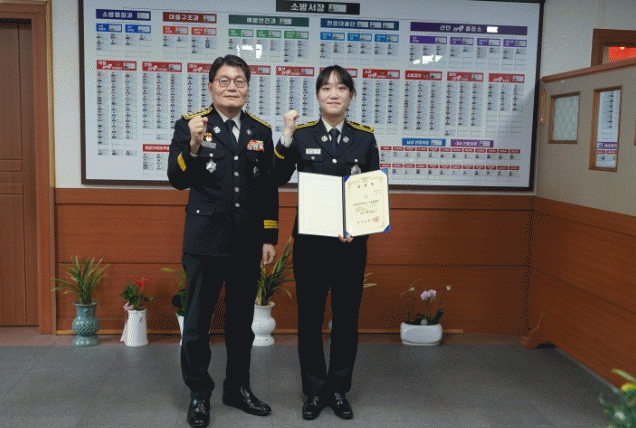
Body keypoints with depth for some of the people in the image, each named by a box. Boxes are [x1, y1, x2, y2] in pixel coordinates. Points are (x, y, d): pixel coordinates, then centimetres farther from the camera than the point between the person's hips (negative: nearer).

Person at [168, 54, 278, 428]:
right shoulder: (190, 125, -3)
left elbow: (269, 189, 8)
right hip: (205, 241, -3)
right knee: (197, 322, 8)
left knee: (242, 320, 15)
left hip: (247, 243, 3)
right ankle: (199, 394, 25)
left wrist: (270, 238, 5)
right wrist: (193, 145, -27)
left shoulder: (261, 130, 7)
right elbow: (177, 180, -10)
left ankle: (238, 388, 33)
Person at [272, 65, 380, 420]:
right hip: (310, 241, 0)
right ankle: (315, 391, 23)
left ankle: (339, 389, 26)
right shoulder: (301, 135, 1)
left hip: (351, 242, 1)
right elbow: (278, 178, -9)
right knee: (310, 317, 7)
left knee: (347, 317, 9)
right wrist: (287, 136, -18)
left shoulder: (365, 137, 4)